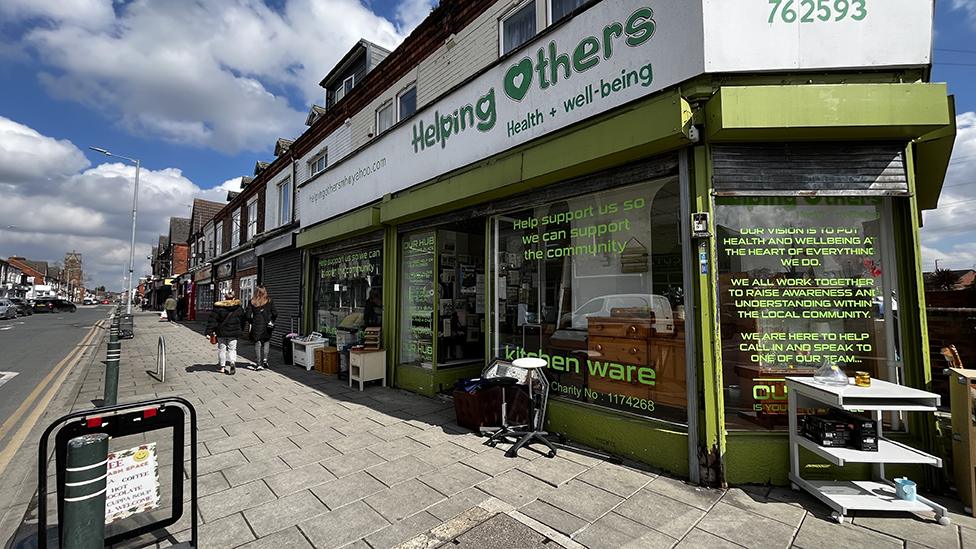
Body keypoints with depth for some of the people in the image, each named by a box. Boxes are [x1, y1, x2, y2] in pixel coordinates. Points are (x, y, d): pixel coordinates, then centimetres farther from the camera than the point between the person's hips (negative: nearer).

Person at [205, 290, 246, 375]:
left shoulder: (218, 307, -7)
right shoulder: (238, 307, 0)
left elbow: (212, 320, -7)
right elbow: (243, 320, 8)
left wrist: (209, 332, -4)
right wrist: (240, 331, 20)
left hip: (221, 333, -1)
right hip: (234, 333, 1)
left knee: (221, 349, 12)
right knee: (232, 349, 7)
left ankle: (222, 367, 16)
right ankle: (232, 362, -17)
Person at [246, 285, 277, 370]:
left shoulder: (252, 302, 1)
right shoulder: (269, 301, 0)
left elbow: (248, 315, -2)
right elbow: (275, 313, -5)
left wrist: (252, 322, 13)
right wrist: (272, 321, 11)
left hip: (256, 326, 0)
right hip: (267, 325, 0)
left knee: (257, 344, 7)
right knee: (266, 342, 17)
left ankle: (258, 364, 6)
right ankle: (265, 359, 5)